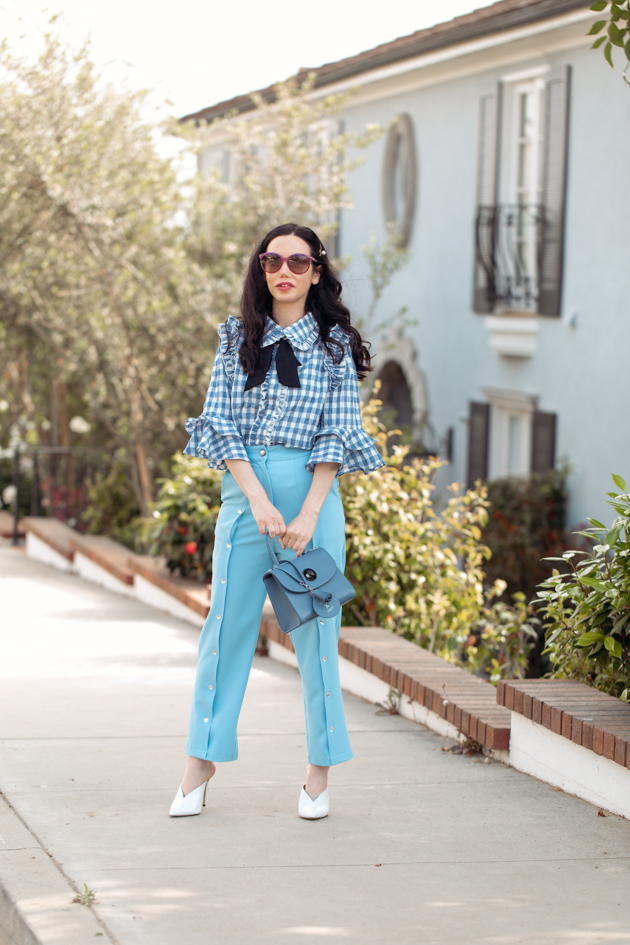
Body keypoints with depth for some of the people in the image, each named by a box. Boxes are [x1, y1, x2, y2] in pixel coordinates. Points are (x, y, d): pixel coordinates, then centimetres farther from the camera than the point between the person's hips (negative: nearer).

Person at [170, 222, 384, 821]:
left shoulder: (335, 344, 5)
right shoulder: (237, 338, 8)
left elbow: (338, 434, 0)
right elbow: (220, 422, 1)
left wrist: (308, 513, -10)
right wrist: (257, 499, -10)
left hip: (312, 489, -1)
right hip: (243, 488, 1)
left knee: (316, 628, 1)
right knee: (228, 621, 2)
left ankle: (320, 771, 9)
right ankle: (202, 760, 11)